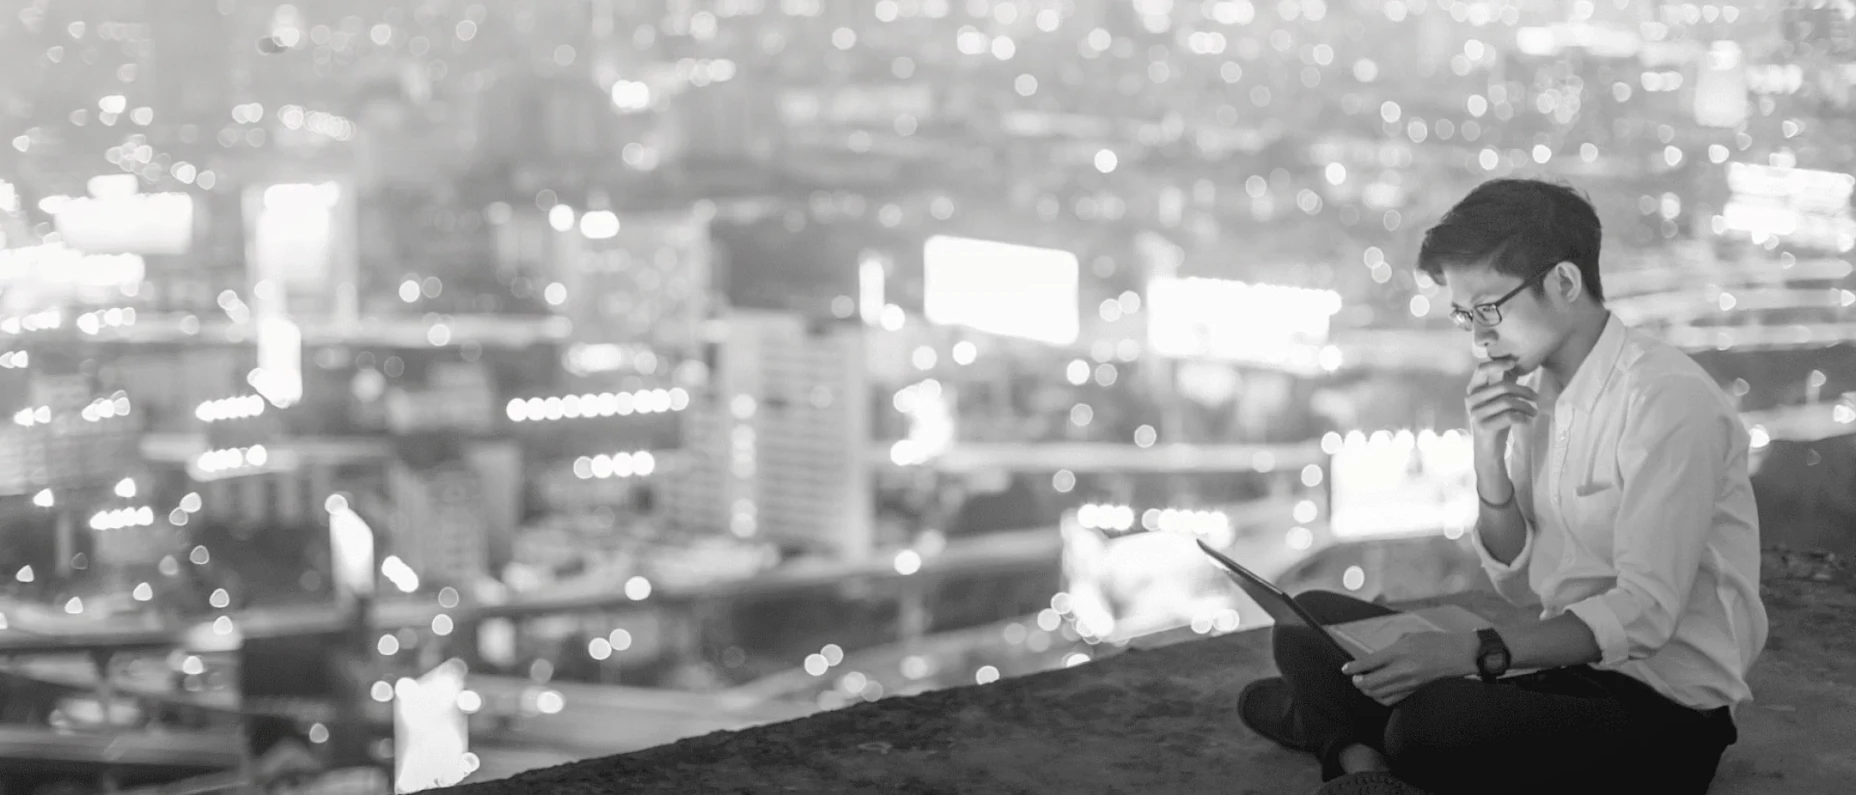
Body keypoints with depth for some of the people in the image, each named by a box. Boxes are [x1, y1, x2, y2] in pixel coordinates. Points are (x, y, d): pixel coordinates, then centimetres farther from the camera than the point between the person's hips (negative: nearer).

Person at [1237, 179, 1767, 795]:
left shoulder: (1668, 398, -17)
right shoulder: (1532, 392, 8)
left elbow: (1642, 613, -23)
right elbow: (1525, 586, 8)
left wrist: (1471, 652, -30)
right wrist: (1489, 454, -7)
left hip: (1663, 710, -8)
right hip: (1565, 668, 8)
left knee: (1431, 723, -34)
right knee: (1313, 619, 3)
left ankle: (1332, 721, -4)